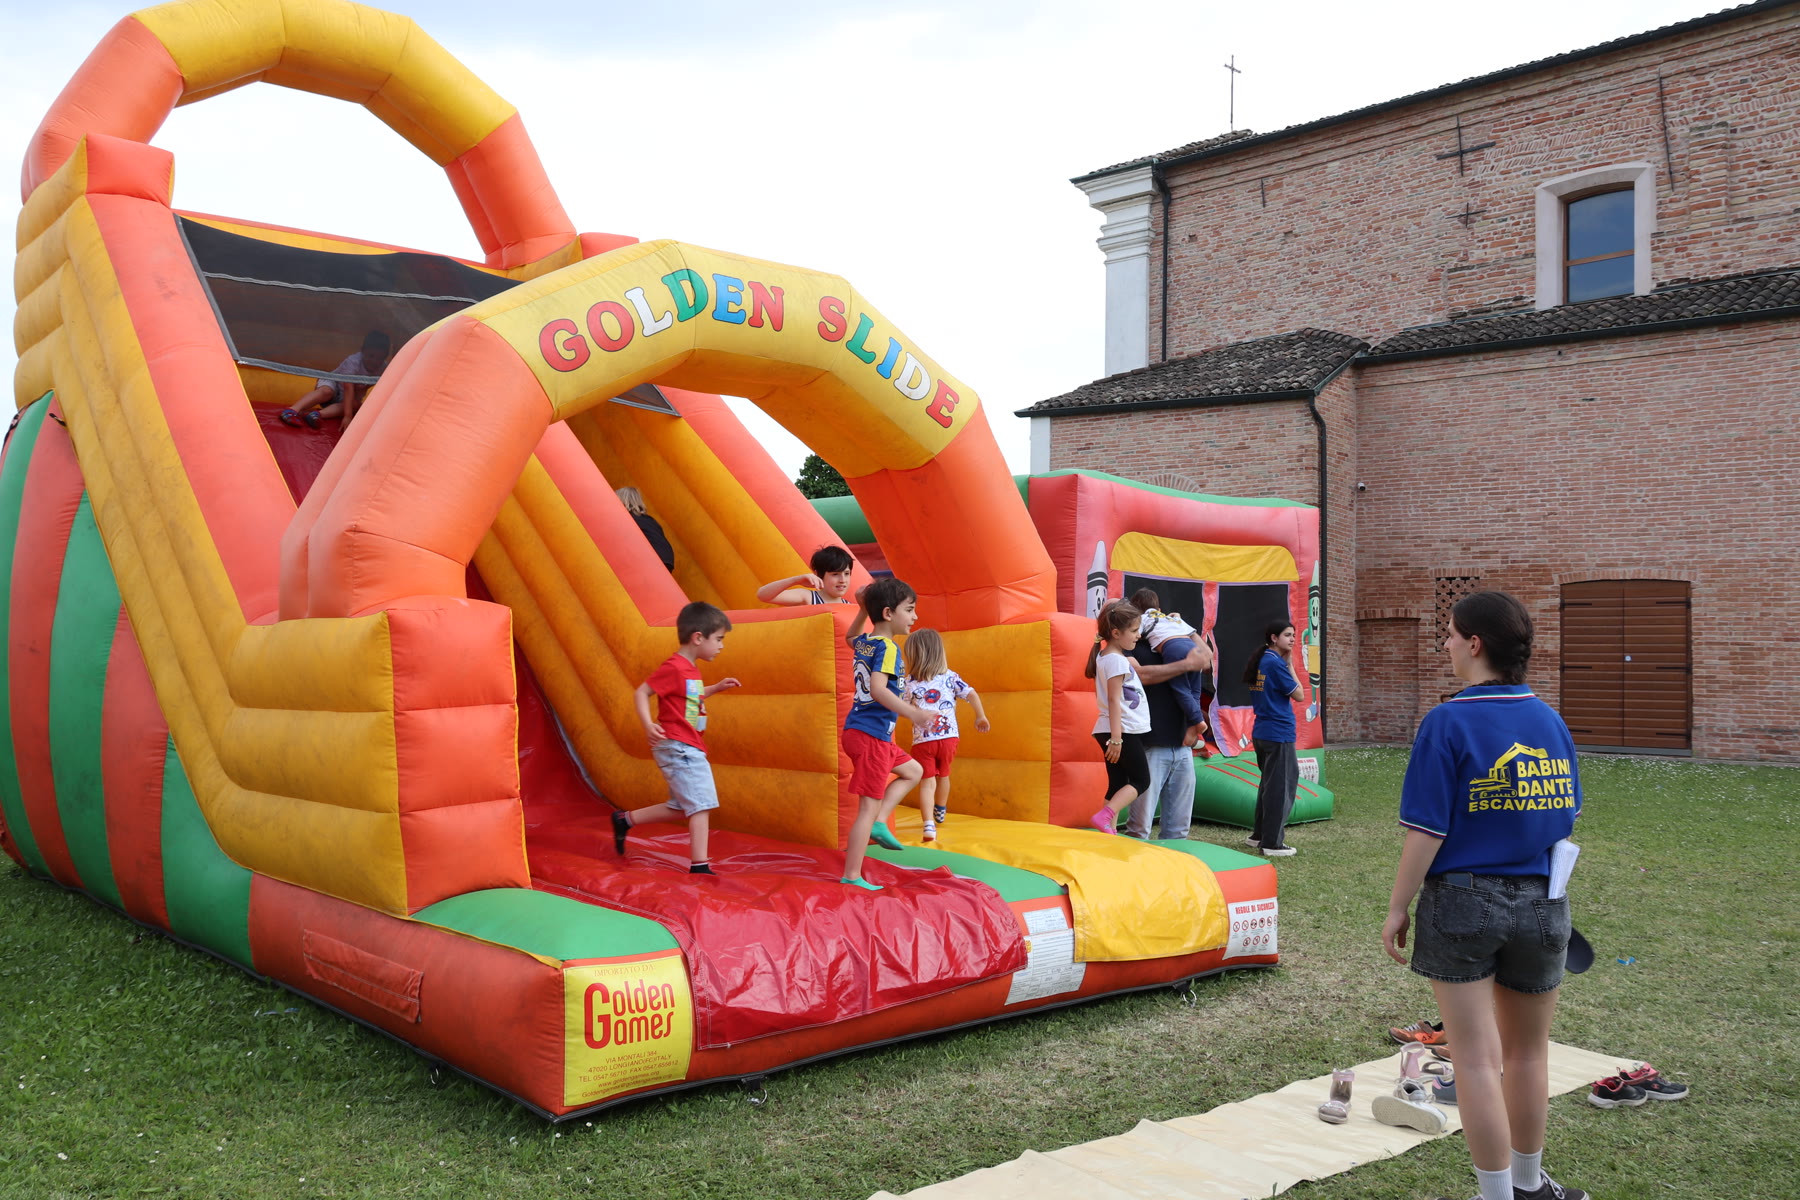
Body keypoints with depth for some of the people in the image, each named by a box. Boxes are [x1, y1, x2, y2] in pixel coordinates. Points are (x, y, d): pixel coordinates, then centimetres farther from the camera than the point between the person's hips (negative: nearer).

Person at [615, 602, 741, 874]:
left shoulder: (689, 668, 14)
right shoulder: (674, 667, -16)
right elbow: (640, 693, -18)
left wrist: (715, 687, 19)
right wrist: (648, 724, -31)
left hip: (689, 749, 10)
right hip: (677, 747, -10)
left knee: (682, 807, 17)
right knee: (700, 803, -12)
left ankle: (625, 819, 28)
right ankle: (699, 865, -12)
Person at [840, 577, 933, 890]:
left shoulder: (864, 641, 10)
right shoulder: (888, 648, -16)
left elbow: (850, 637, 36)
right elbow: (878, 689, -31)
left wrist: (865, 609, 35)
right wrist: (911, 713, -39)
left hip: (858, 731, 10)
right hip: (871, 735, -10)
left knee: (912, 771, 25)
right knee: (868, 806, -5)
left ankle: (880, 823, 13)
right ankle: (851, 878, -2)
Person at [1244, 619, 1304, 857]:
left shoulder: (1258, 662, 11)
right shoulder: (1276, 663, -16)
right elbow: (1298, 694, -9)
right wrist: (1290, 663, -4)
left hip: (1261, 733, 9)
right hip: (1279, 734, -9)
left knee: (1268, 784, 19)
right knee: (1281, 788, -2)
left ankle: (1258, 835, 27)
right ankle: (1272, 843, 1)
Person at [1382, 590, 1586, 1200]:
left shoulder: (1448, 723, -15)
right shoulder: (1550, 721, 2)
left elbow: (1427, 831, -16)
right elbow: (1567, 818, 9)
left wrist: (1397, 909, -7)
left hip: (1463, 903, -5)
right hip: (1542, 904, 5)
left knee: (1478, 1058, 5)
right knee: (1528, 1051, 20)